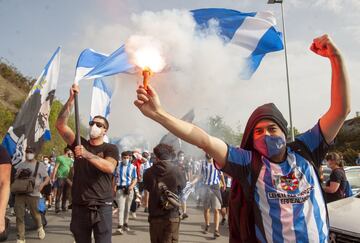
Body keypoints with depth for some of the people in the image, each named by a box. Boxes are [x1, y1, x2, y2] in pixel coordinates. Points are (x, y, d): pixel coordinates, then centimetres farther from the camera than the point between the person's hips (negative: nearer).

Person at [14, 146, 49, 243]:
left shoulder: (40, 165, 3)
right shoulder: (20, 165, 15)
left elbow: (47, 177, 1)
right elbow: (15, 178, 23)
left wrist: (43, 184, -19)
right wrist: (19, 174, -1)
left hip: (33, 194, -3)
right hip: (20, 193, 3)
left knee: (35, 214, 6)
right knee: (19, 215, -1)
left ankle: (40, 227, 38)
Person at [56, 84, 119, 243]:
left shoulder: (110, 148, 1)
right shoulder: (80, 144, 9)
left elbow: (110, 167, -20)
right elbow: (60, 125, -2)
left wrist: (86, 154, -27)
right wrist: (71, 99, -9)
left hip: (102, 207, -3)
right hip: (79, 207, 3)